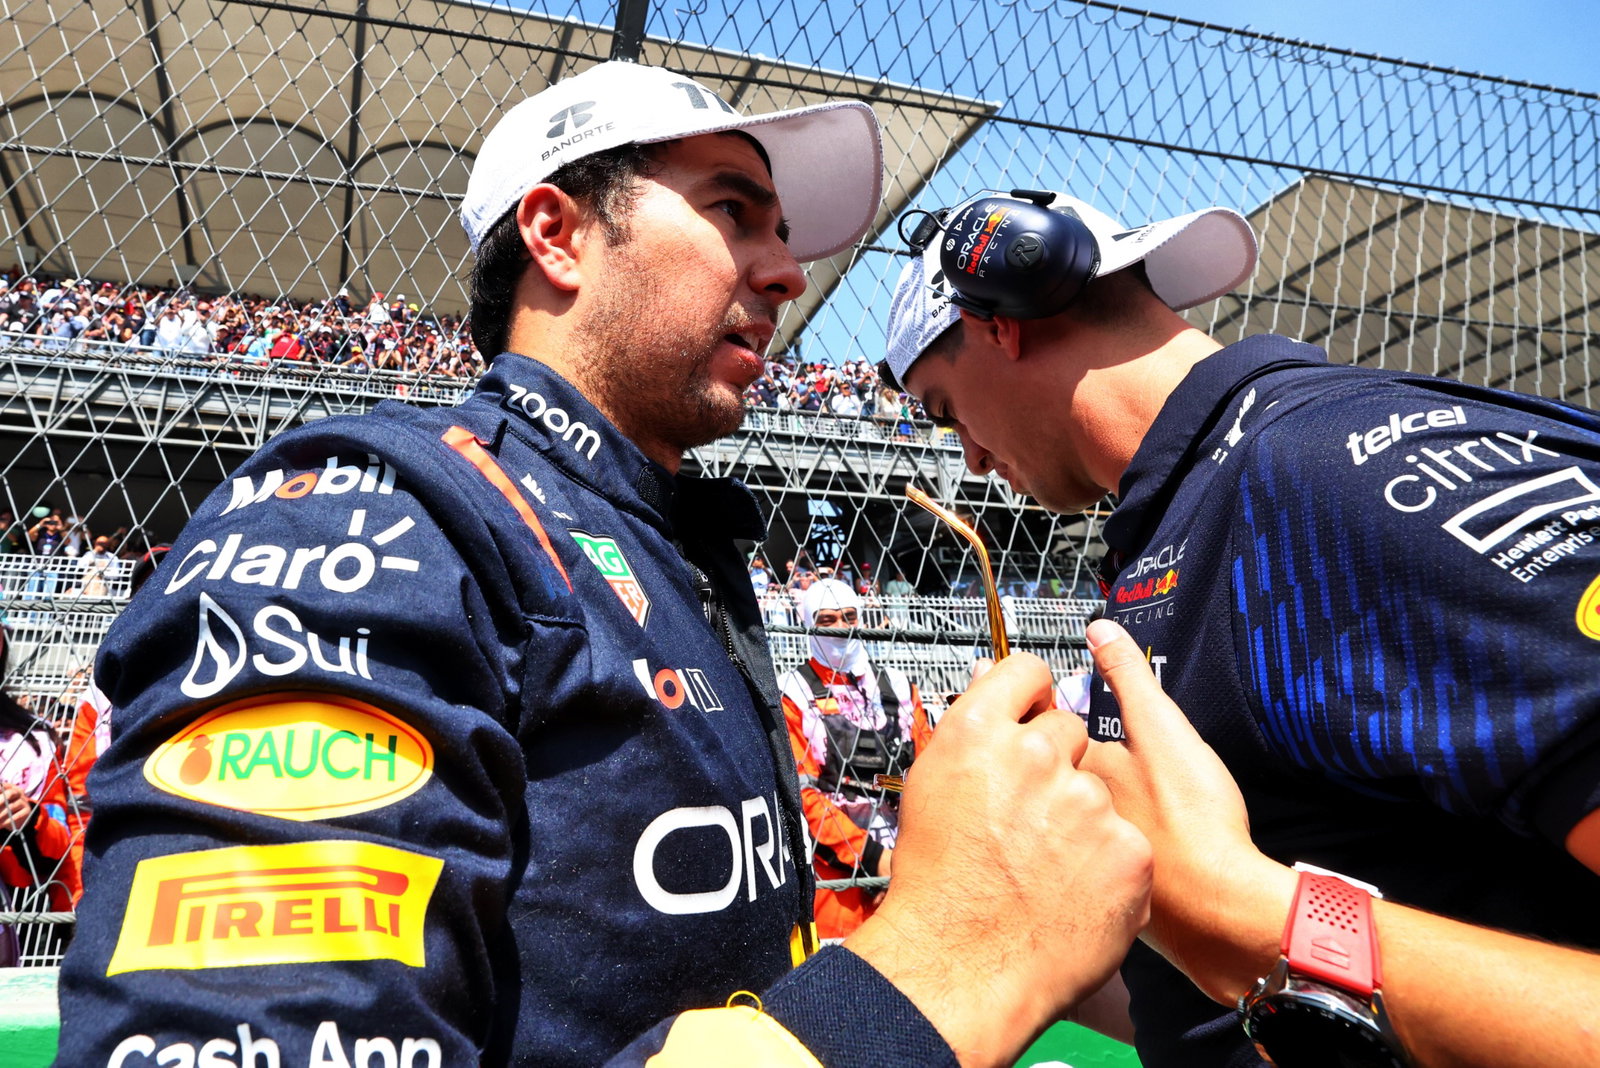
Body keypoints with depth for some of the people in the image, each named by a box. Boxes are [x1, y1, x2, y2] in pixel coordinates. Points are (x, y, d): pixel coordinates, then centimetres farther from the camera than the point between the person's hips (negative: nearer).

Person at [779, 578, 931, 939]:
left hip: (907, 860, 4)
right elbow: (801, 791, -7)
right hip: (836, 866, -4)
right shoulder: (793, 692, 1)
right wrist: (870, 856, -13)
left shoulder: (898, 686, 15)